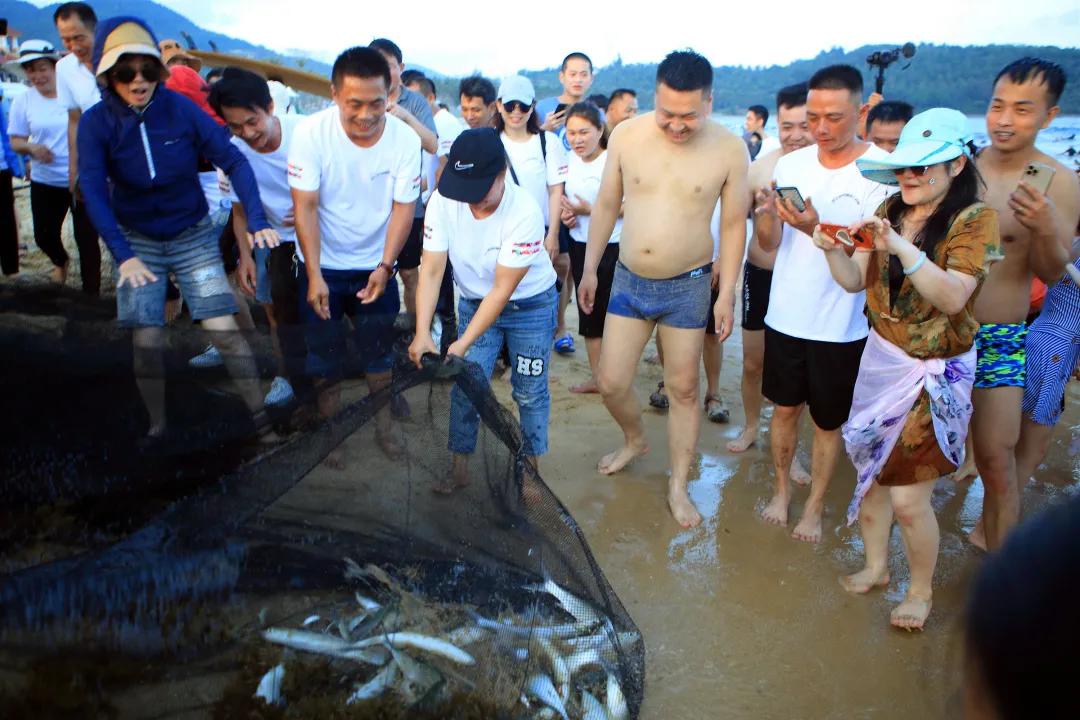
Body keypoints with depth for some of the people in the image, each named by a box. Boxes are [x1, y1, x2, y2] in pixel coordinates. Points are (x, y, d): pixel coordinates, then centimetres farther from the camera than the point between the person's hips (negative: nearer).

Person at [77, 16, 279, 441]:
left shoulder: (181, 109, -14)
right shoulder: (96, 123, -12)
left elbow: (233, 161, -15)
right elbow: (94, 191, -21)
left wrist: (257, 221, -28)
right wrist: (123, 255, -34)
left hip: (194, 235, -1)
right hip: (136, 241, 1)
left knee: (223, 328, -8)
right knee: (146, 340, -2)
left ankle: (260, 415, 3)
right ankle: (157, 426, 17)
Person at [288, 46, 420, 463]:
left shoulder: (405, 139, -16)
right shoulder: (311, 133, -20)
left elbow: (403, 206, -12)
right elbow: (305, 206, -19)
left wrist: (384, 266, -23)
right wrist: (314, 276, -23)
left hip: (375, 265, 1)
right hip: (322, 265, -1)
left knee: (379, 351, 13)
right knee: (324, 355, 11)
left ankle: (384, 425, 32)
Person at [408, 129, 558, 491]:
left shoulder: (524, 212, -31)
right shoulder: (443, 200, -21)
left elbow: (503, 290, -28)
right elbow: (431, 270, -19)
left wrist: (464, 344, -30)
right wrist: (422, 333, -29)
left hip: (530, 304, -3)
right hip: (474, 301, 3)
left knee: (530, 392, 5)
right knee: (464, 387, 3)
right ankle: (459, 469, 20)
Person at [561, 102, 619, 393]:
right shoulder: (570, 161, 6)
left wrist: (591, 210, -21)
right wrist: (566, 212, 2)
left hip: (612, 249, -7)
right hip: (580, 246, 7)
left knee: (611, 312, -1)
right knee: (588, 312, 13)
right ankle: (596, 377, 25)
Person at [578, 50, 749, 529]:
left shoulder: (729, 149, -11)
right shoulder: (626, 136, -7)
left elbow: (734, 224, -3)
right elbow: (607, 204, 4)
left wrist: (727, 293, -4)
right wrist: (590, 269, 7)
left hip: (688, 286, -2)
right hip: (629, 280, 2)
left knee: (683, 389, 8)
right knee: (610, 382, 6)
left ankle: (678, 486, 25)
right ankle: (635, 440, 39)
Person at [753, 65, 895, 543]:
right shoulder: (790, 165, 0)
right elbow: (769, 244, -1)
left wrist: (817, 229, -32)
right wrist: (767, 211, -22)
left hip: (841, 326, -3)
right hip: (785, 316, 3)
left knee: (828, 421, 13)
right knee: (785, 407, 17)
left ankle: (814, 506, 31)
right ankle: (782, 489, 37)